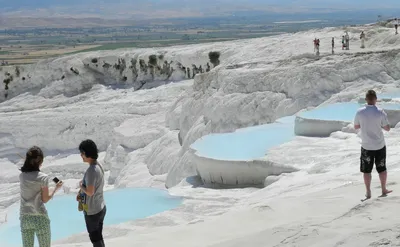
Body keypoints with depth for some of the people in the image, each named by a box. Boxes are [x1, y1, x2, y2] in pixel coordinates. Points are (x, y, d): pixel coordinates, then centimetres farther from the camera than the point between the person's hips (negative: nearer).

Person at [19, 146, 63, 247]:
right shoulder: (43, 177, -15)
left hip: (25, 216, 5)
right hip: (40, 217, -5)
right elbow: (45, 199, -8)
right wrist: (56, 188, 6)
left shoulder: (21, 176, 0)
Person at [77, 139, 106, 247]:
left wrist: (80, 185, -9)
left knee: (95, 238, 5)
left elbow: (90, 192, -27)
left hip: (92, 211, -9)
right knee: (98, 236, 19)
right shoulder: (99, 166, 4)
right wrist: (81, 193, 3)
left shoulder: (91, 170, -24)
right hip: (101, 208, 9)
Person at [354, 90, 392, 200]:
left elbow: (356, 126, 3)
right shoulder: (380, 112, -14)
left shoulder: (360, 112, -11)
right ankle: (384, 190, 26)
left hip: (366, 146, 0)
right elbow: (387, 128, -6)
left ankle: (368, 193, 14)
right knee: (382, 168, 16)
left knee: (367, 170, 10)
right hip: (380, 145, 0)